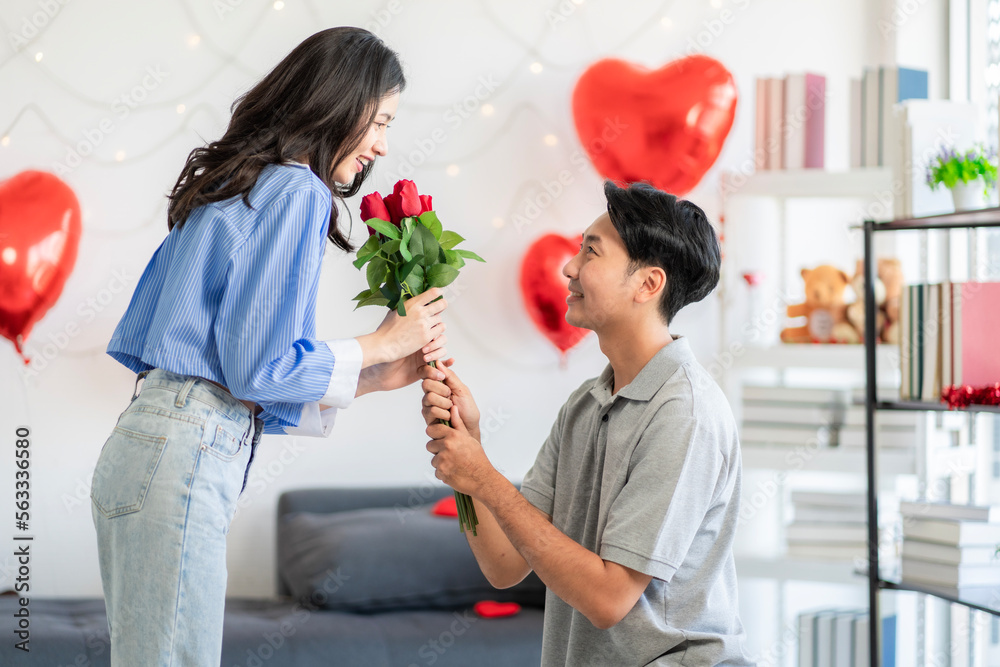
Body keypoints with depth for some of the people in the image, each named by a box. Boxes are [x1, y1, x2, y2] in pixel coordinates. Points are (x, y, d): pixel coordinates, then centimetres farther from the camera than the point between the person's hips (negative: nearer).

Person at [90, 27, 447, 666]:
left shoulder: (231, 189, 20)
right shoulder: (297, 191, -8)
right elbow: (258, 368, -12)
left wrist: (371, 378, 18)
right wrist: (380, 345, 2)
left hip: (144, 442, 10)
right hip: (183, 460, -10)